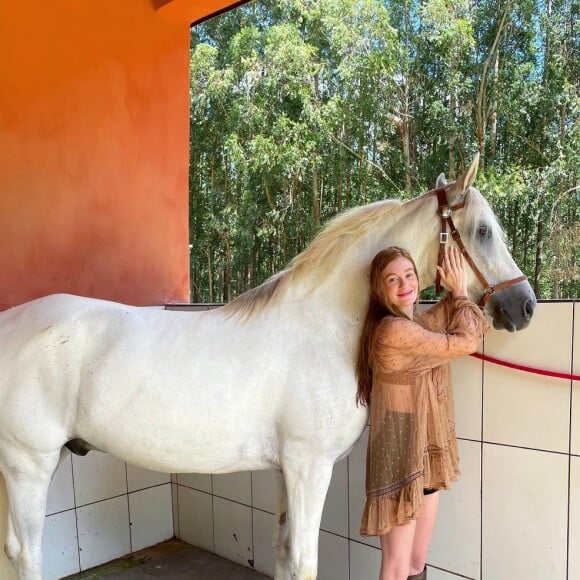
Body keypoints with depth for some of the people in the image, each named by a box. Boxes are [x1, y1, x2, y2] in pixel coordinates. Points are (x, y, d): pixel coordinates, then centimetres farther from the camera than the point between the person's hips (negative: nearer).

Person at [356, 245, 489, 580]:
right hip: (400, 458, -9)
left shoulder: (417, 323, 9)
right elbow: (466, 342, -15)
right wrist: (460, 291, -3)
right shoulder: (394, 330, -21)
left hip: (427, 454, 9)